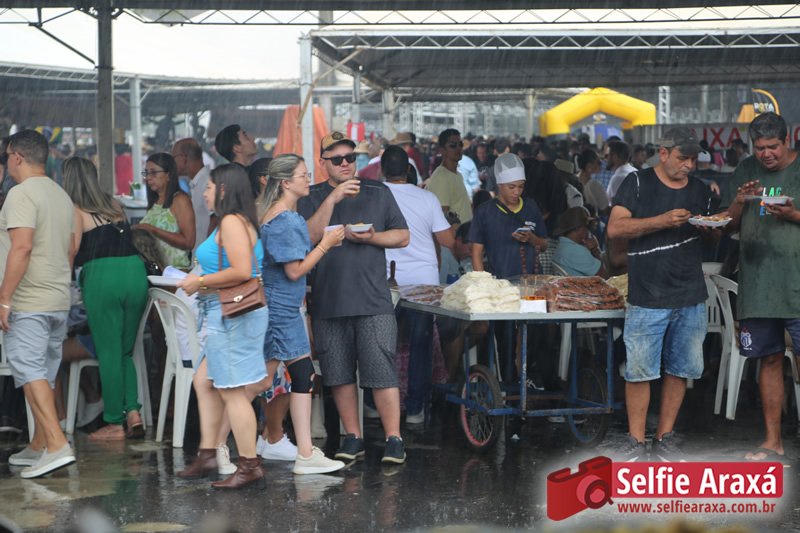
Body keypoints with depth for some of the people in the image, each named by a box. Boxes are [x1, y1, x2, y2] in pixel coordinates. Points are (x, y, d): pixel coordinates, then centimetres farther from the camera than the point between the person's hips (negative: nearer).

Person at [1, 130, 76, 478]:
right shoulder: (61, 195, 16)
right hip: (59, 300, 9)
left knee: (30, 372, -10)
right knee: (44, 375, 13)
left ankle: (57, 446, -19)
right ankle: (38, 448, 20)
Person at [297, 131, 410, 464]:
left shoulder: (378, 193, 10)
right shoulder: (312, 199, 8)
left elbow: (403, 237, 10)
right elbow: (307, 238, -8)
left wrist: (372, 237, -8)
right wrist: (331, 200, -15)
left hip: (373, 301, -1)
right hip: (328, 301, 2)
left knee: (381, 371, -8)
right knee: (339, 373, 6)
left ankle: (393, 439, -4)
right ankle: (353, 437, 17)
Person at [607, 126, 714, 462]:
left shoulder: (700, 191, 12)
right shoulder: (638, 183, 0)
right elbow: (615, 228, -10)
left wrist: (712, 228, -3)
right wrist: (662, 221, -19)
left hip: (690, 298, 4)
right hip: (647, 298, -4)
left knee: (680, 369, 7)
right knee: (639, 370, -4)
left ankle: (664, 437, 17)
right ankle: (635, 440, 6)